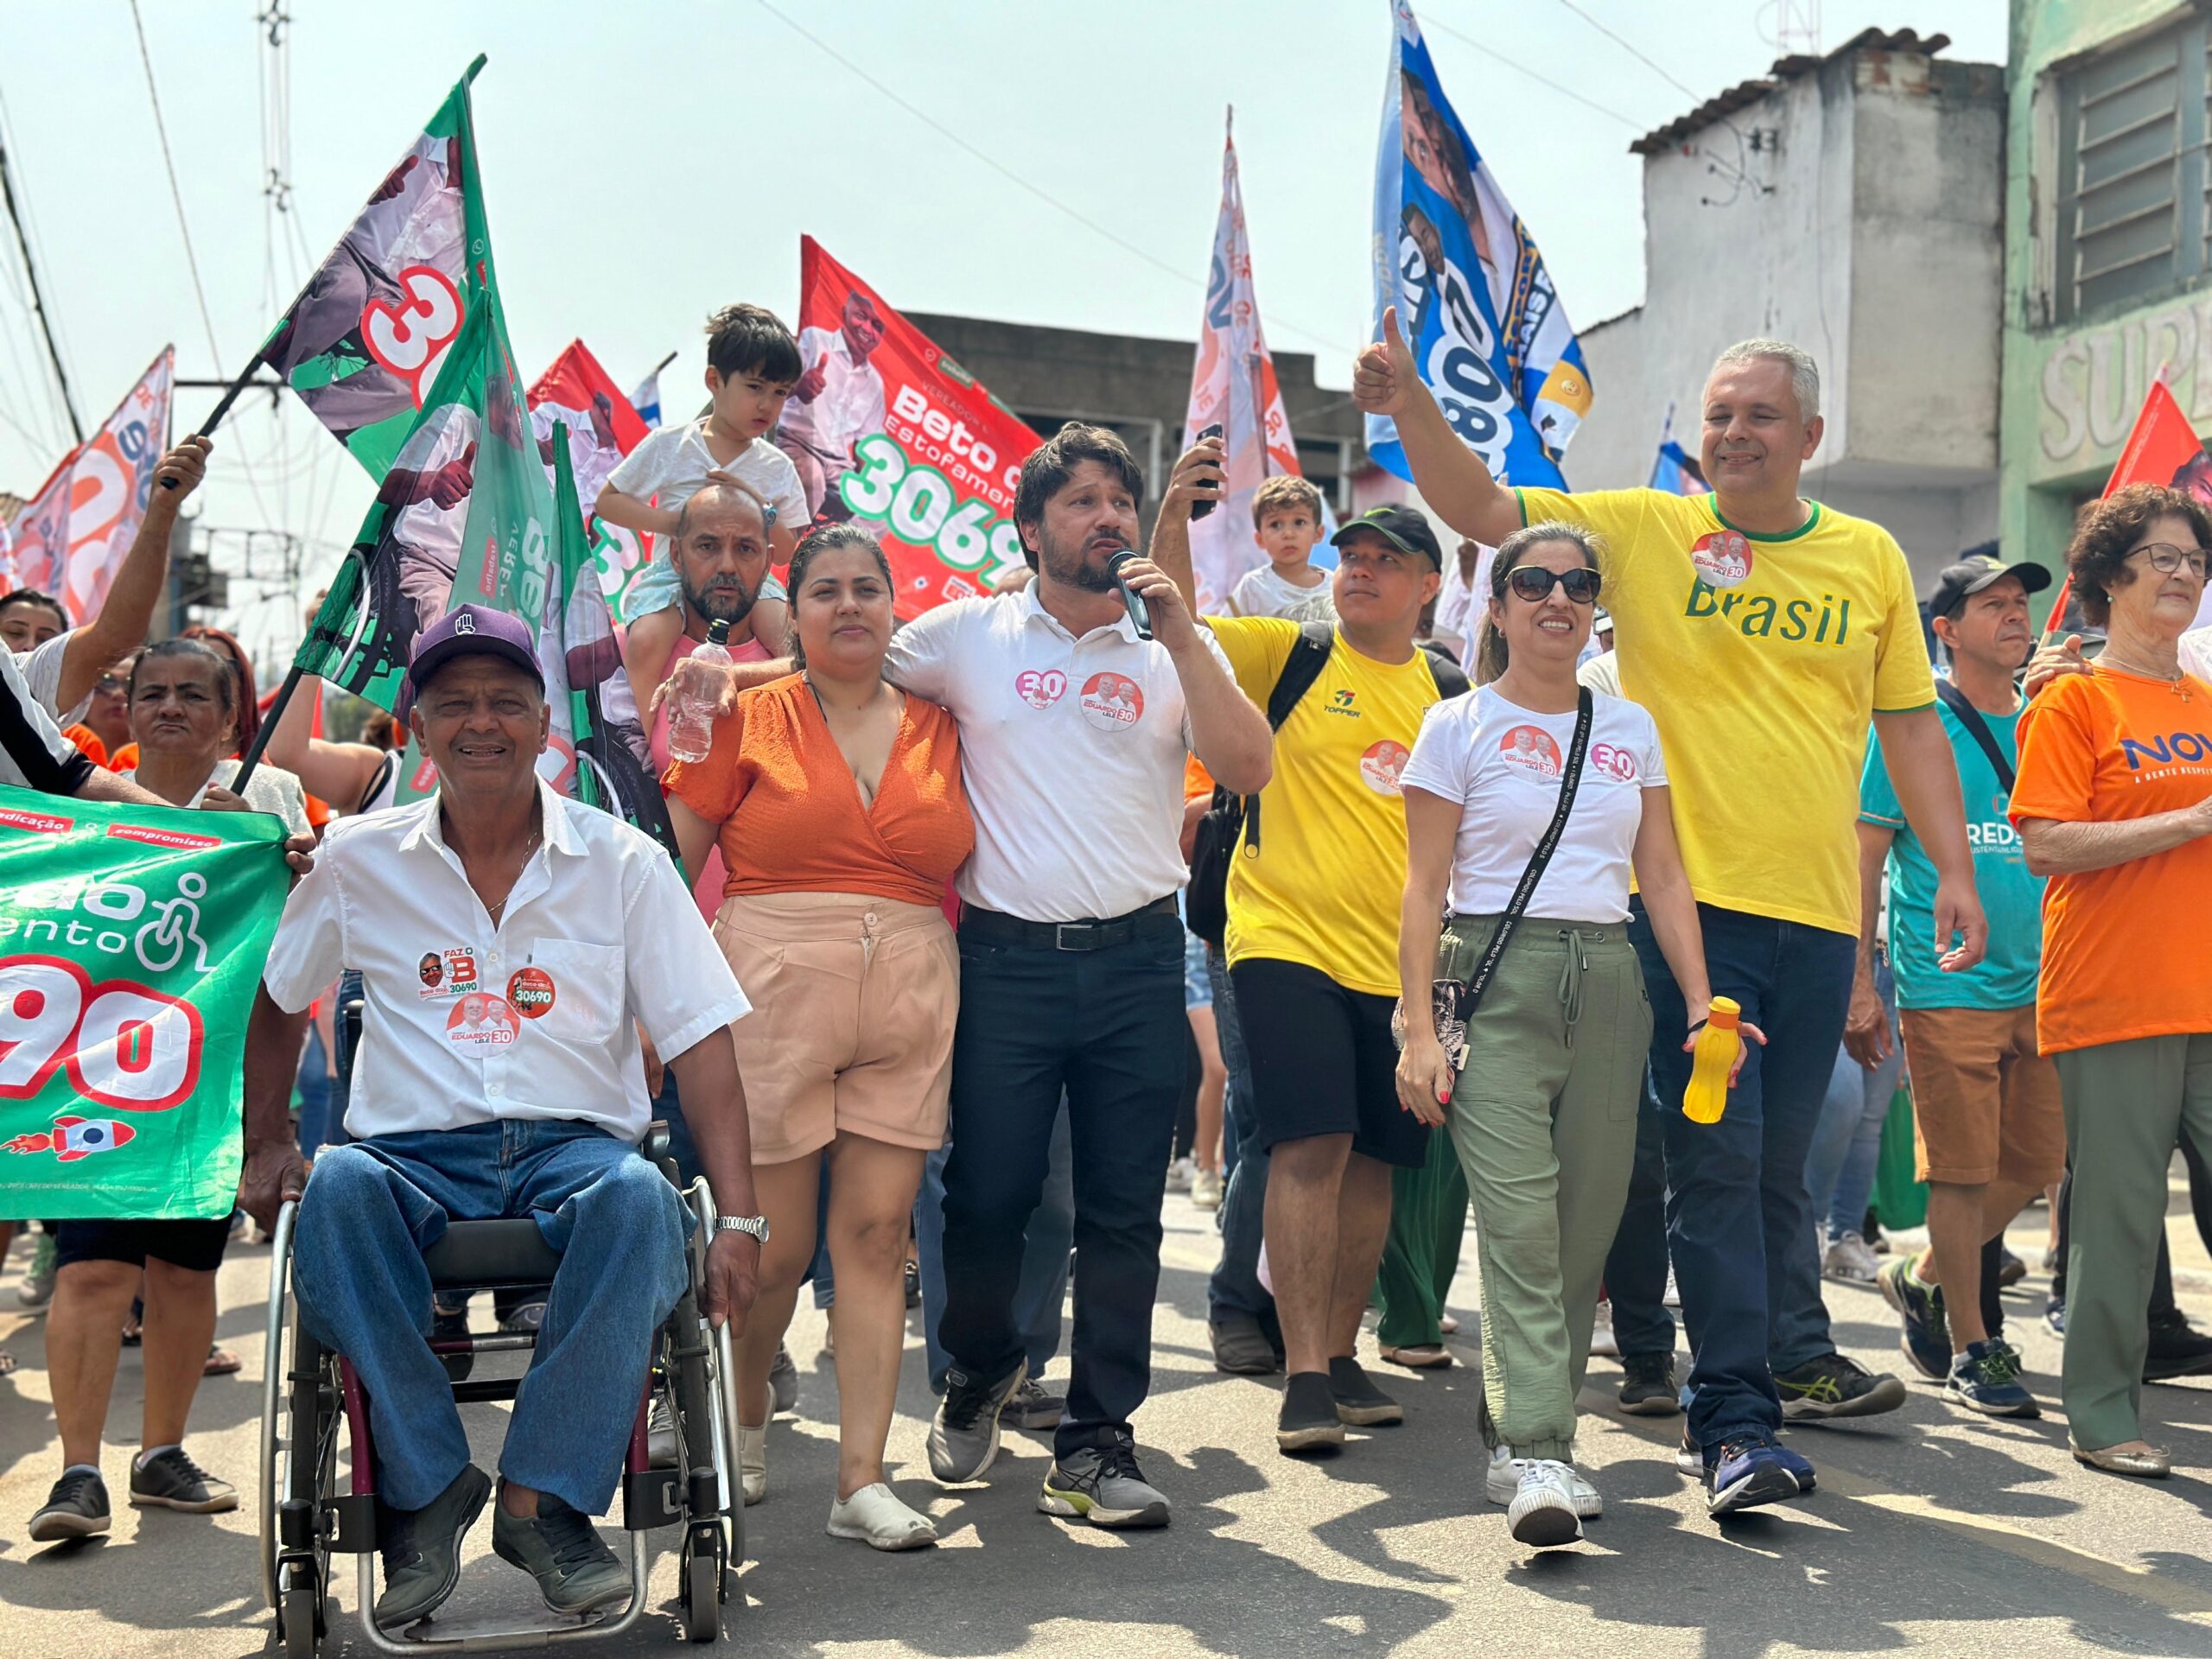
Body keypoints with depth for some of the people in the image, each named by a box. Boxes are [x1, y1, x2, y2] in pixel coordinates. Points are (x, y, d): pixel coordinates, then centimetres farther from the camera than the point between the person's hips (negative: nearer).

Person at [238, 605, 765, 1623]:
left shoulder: (623, 862, 5)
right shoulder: (356, 860, 10)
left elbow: (701, 1041, 1)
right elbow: (273, 1000, 23)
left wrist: (739, 1217, -9)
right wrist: (266, 1142, 11)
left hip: (575, 1147, -1)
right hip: (414, 1156, 1)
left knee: (639, 1196, -36)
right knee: (336, 1185, -35)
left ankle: (543, 1498, -24)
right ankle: (425, 1486, -22)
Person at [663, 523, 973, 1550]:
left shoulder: (939, 730, 12)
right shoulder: (747, 718, 5)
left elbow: (973, 867, 19)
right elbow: (670, 865, 3)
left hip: (908, 1005, 2)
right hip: (774, 996, -2)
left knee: (878, 1233, 1)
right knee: (775, 1244, 2)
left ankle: (862, 1479, 5)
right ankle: (743, 1410, 31)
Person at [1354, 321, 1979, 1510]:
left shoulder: (1869, 558, 10)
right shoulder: (1642, 530, 3)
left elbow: (1910, 721, 14)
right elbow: (1482, 509, -3)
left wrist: (1953, 867, 8)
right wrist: (1412, 406, -19)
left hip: (1817, 909, 3)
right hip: (1686, 898, -3)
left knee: (1778, 1162, 13)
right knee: (1716, 1163, -5)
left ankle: (1794, 1359, 32)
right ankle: (1734, 1419, 1)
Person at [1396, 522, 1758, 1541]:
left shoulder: (1631, 728, 14)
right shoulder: (1459, 727, 3)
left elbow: (1663, 876, 13)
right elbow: (1426, 887, 0)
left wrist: (1701, 1002, 2)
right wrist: (1418, 1029, -8)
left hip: (1608, 983, 4)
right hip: (1497, 981, -4)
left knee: (1588, 1224, 2)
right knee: (1520, 1220, -15)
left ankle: (1519, 1443, 11)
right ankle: (1537, 1455, -18)